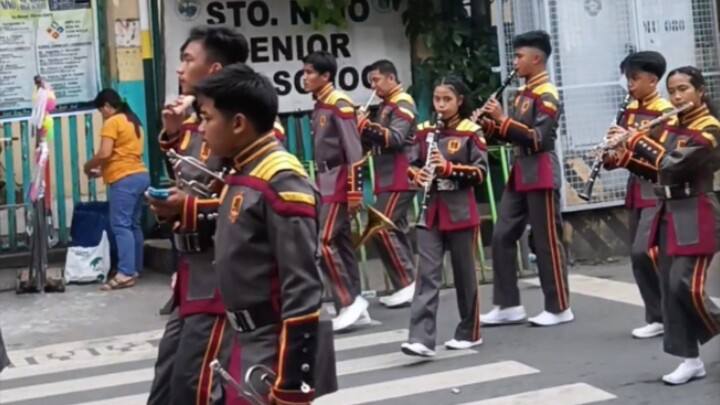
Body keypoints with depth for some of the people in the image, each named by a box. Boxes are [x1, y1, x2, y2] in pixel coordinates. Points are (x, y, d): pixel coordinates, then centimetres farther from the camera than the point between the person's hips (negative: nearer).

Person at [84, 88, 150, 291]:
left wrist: (88, 166, 3)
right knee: (133, 224, 11)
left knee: (120, 225, -12)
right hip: (140, 175, 9)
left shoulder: (112, 122, -6)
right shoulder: (133, 121, 21)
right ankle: (135, 269, 12)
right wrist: (102, 171, 18)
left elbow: (105, 153, -15)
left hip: (125, 179, -9)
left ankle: (126, 273, -17)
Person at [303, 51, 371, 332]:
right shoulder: (319, 106, 13)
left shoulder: (339, 104, -13)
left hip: (339, 184, -9)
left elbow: (354, 152, -17)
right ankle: (355, 306, 15)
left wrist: (355, 192, -19)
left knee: (324, 242, -12)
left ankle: (349, 301, -3)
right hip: (326, 183, 9)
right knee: (341, 243, 10)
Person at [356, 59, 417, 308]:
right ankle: (407, 285, 13)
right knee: (395, 230, 9)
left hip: (399, 180, -10)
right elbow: (376, 141, 18)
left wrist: (366, 126, -24)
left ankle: (407, 283, -11)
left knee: (380, 229, -15)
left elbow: (395, 138, -23)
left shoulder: (403, 105, -9)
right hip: (387, 180, 10)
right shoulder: (386, 106, 20)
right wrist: (363, 130, 0)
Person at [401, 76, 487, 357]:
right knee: (427, 274, -5)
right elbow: (414, 164, 14)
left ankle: (469, 333, 23)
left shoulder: (471, 132, -4)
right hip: (431, 211, 3)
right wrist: (417, 174, -9)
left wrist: (449, 168, -22)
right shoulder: (424, 131, 7)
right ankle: (421, 339, -10)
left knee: (464, 273, 8)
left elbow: (481, 172, -9)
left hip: (460, 211, -3)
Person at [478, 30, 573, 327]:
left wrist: (503, 119, -22)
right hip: (519, 174, 9)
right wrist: (489, 124, 1)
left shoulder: (547, 95, -12)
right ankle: (509, 305, 12)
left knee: (547, 241, -2)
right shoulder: (522, 94, 15)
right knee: (502, 236, 6)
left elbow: (539, 138, -20)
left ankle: (559, 308, 8)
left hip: (540, 175, -9)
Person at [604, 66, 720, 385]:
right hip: (669, 214, 8)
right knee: (670, 287, 3)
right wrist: (625, 154, 1)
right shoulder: (671, 128, 14)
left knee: (687, 285, -17)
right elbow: (656, 171, 16)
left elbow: (674, 164, -22)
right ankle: (690, 360, 9)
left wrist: (637, 140, -16)